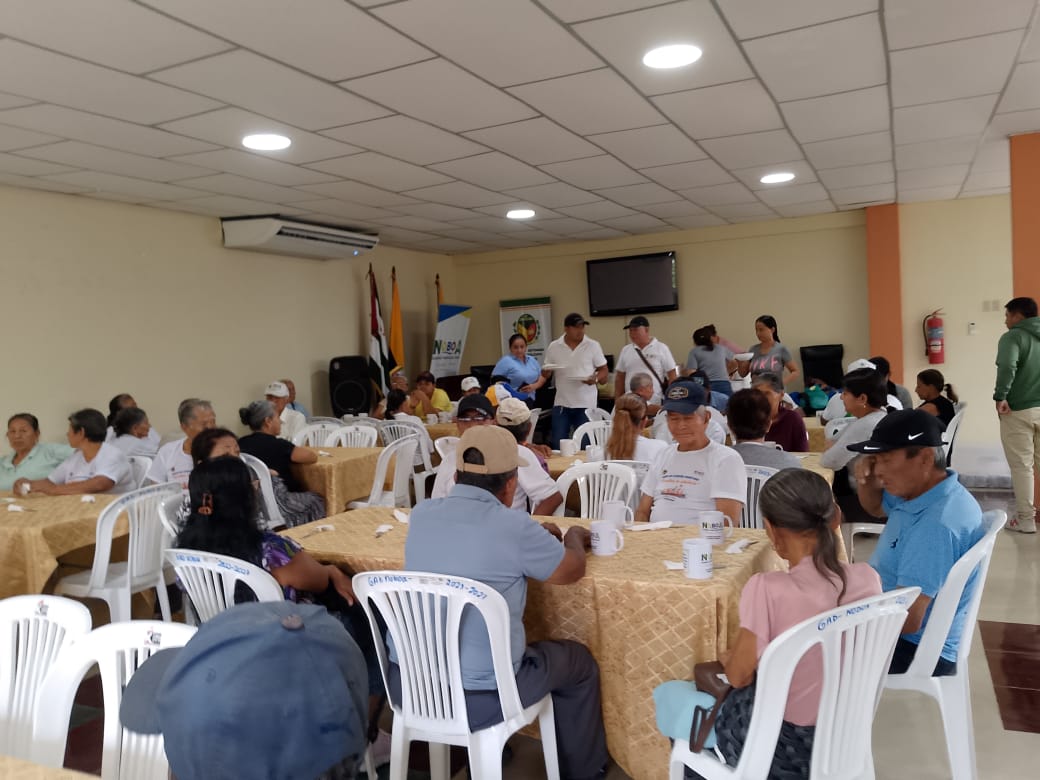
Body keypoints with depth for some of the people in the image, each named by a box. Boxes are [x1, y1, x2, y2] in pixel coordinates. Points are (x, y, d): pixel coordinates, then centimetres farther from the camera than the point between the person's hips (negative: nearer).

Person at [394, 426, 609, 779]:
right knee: (579, 662, 19)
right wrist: (573, 535, 20)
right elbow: (572, 570, -1)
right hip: (479, 696, -5)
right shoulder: (514, 526, -18)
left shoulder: (421, 514, -2)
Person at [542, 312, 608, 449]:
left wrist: (596, 378, -19)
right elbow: (546, 373, 10)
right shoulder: (554, 347, 2)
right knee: (558, 444, 3)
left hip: (586, 404, -1)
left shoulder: (593, 346, -2)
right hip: (561, 403, 2)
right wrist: (546, 372, -14)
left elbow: (603, 370, 2)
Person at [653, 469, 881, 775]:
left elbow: (738, 676, -14)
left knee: (667, 694, 22)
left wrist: (727, 658, 5)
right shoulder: (867, 578, -15)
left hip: (780, 745, -6)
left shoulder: (768, 590, -31)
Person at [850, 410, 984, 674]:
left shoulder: (936, 525, -30)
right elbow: (875, 507, 23)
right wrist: (866, 481, -1)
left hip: (913, 651, -9)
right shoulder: (921, 490, 1)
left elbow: (907, 620, -32)